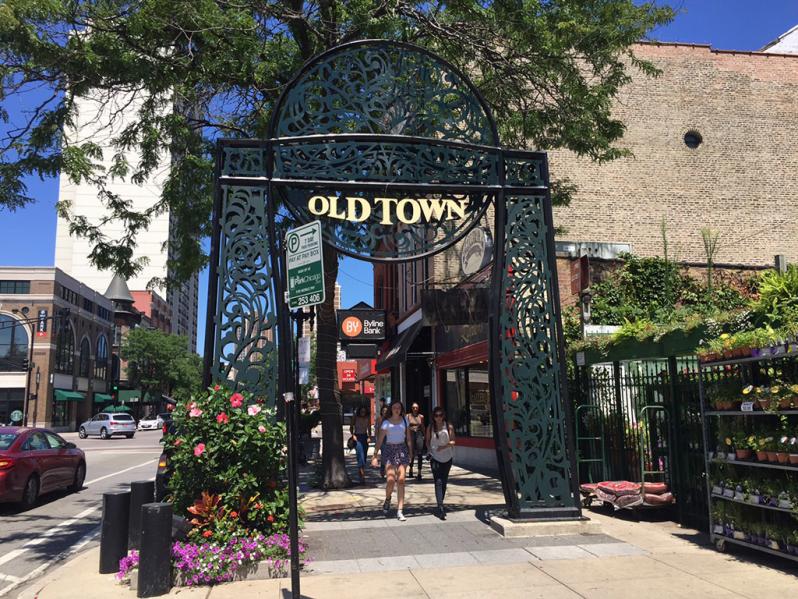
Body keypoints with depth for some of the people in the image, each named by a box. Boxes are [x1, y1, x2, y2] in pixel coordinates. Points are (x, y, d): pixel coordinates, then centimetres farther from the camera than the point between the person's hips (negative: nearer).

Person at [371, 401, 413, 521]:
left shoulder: (404, 420, 6)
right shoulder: (386, 423, -2)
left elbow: (409, 438, 11)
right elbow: (379, 440, -5)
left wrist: (411, 453, 7)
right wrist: (375, 456, -12)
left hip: (402, 449, 2)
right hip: (389, 450, -2)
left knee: (401, 480, -4)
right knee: (391, 480, -12)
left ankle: (400, 511, -2)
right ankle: (387, 500, 20)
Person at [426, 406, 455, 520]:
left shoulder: (449, 427, -1)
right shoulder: (430, 428, 1)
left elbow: (453, 441, -3)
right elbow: (427, 441, 11)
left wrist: (444, 446, -18)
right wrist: (430, 451, -4)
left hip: (447, 458, 1)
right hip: (435, 458, -1)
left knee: (444, 482, 10)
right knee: (438, 482, -11)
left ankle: (440, 504, 26)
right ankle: (440, 507, -16)